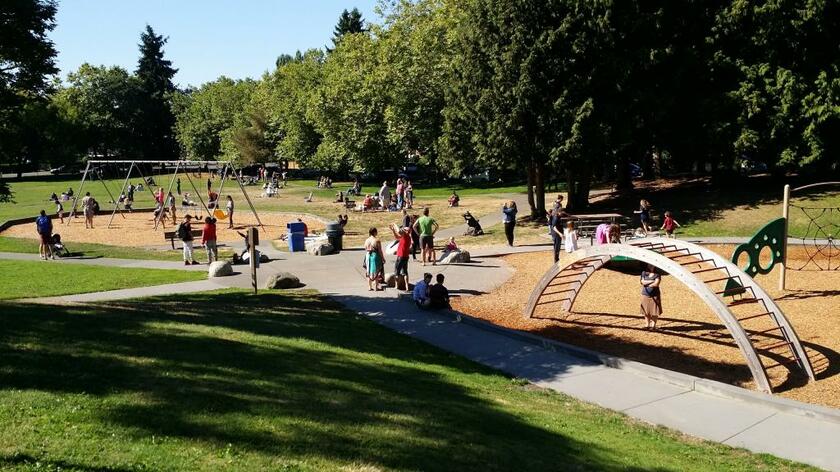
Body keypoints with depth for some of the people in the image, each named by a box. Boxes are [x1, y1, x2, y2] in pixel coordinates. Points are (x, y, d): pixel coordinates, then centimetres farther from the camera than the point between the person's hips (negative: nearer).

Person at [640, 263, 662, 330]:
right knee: (646, 311, 7)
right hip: (645, 295, 2)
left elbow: (656, 284, -16)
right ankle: (647, 325, 19)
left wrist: (647, 284, -8)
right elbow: (643, 282, -9)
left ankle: (653, 325, 11)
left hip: (654, 296, -2)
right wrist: (651, 281, -15)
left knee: (654, 312, -1)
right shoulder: (644, 273, 4)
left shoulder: (657, 275, -3)